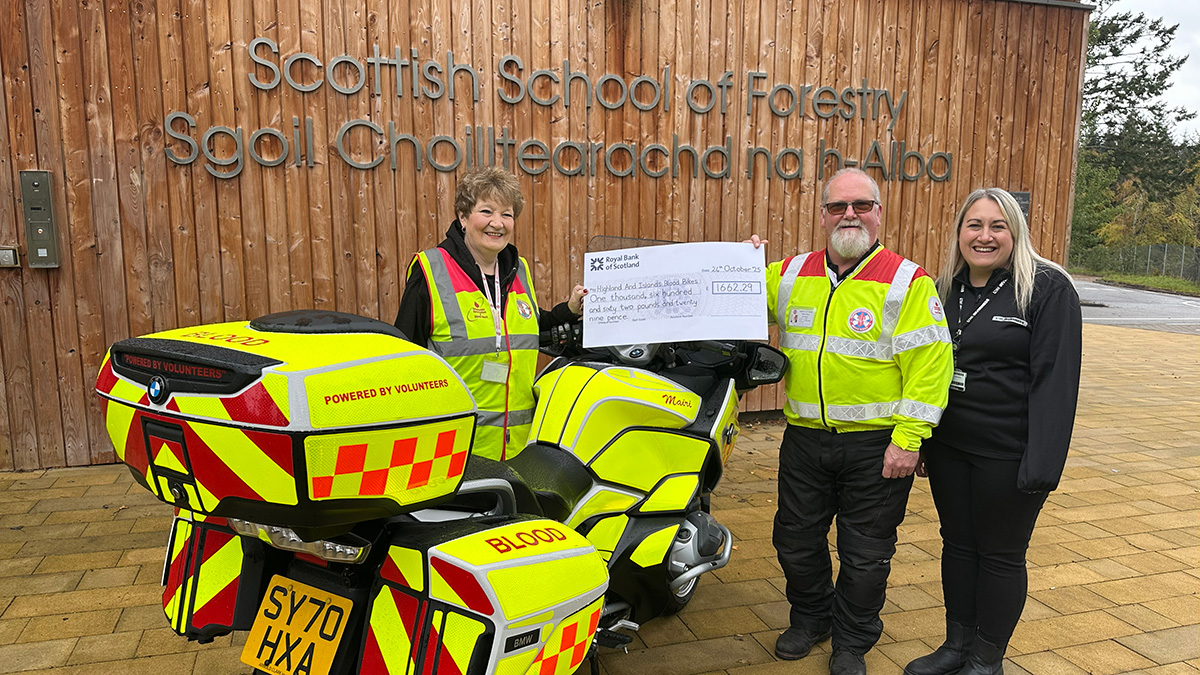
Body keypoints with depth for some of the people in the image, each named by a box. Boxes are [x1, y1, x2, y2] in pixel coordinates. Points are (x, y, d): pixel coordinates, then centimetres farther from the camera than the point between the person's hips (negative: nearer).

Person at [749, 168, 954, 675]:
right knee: (796, 539, 17)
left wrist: (907, 439, -17)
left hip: (877, 445, -3)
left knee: (865, 553, 12)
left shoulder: (908, 282, -8)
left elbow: (929, 363, -13)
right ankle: (810, 618, 43)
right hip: (804, 438, 4)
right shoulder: (789, 275, 4)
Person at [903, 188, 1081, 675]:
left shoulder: (1048, 288, -11)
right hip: (948, 447, 6)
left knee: (1000, 554, 9)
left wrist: (1043, 462, -20)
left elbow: (1056, 379, -16)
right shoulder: (946, 288, 7)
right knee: (957, 543, 16)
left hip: (1008, 453, -5)